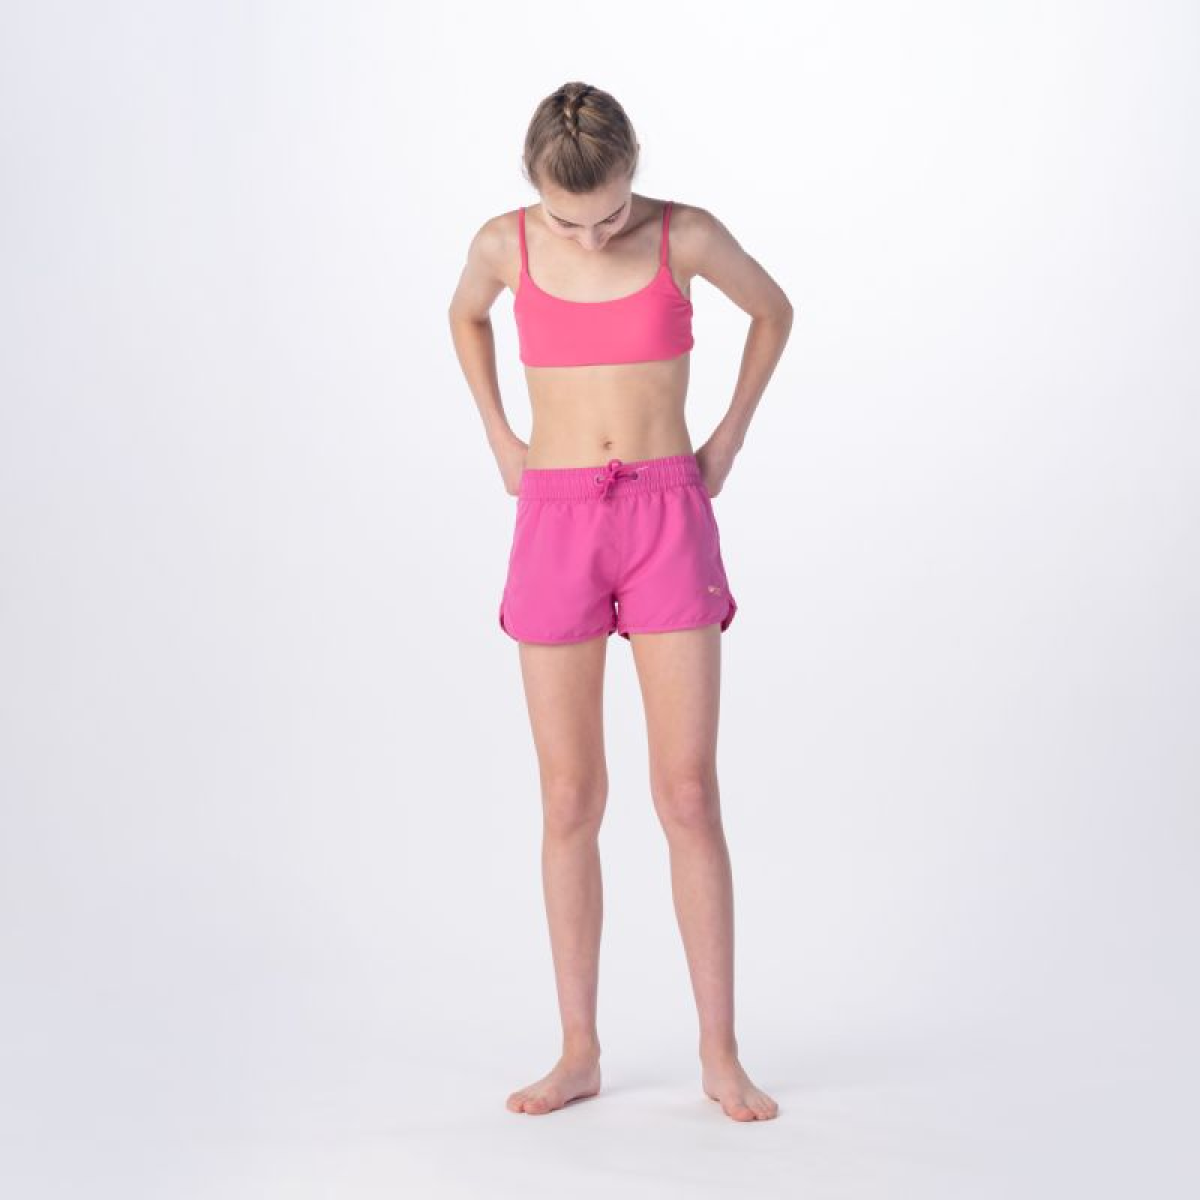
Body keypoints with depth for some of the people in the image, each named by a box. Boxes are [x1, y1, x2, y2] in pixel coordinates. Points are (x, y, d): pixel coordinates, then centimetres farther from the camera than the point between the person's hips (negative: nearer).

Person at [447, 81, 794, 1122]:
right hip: (556, 525, 1)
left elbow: (774, 309, 13)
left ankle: (721, 1053, 8)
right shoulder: (505, 244, -1)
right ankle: (580, 1052, 14)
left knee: (689, 795, -4)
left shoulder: (688, 235, -5)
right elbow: (465, 316, 22)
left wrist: (730, 438, 8)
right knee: (570, 801, 3)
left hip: (668, 520, -1)